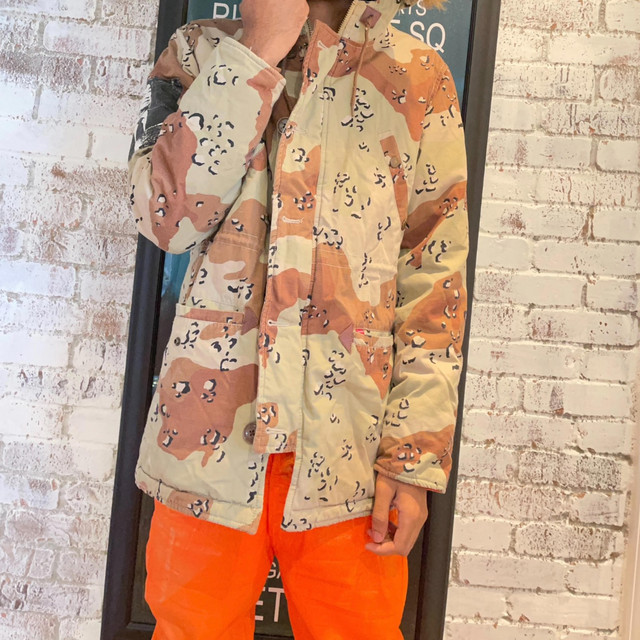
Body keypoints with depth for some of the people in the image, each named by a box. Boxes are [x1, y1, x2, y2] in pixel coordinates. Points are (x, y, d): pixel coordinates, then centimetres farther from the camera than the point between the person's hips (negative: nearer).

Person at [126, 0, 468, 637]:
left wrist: (416, 455, -6)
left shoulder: (419, 77, 5)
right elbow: (166, 213, -8)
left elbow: (435, 278, 1)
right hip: (210, 437, 1)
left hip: (348, 455, 0)